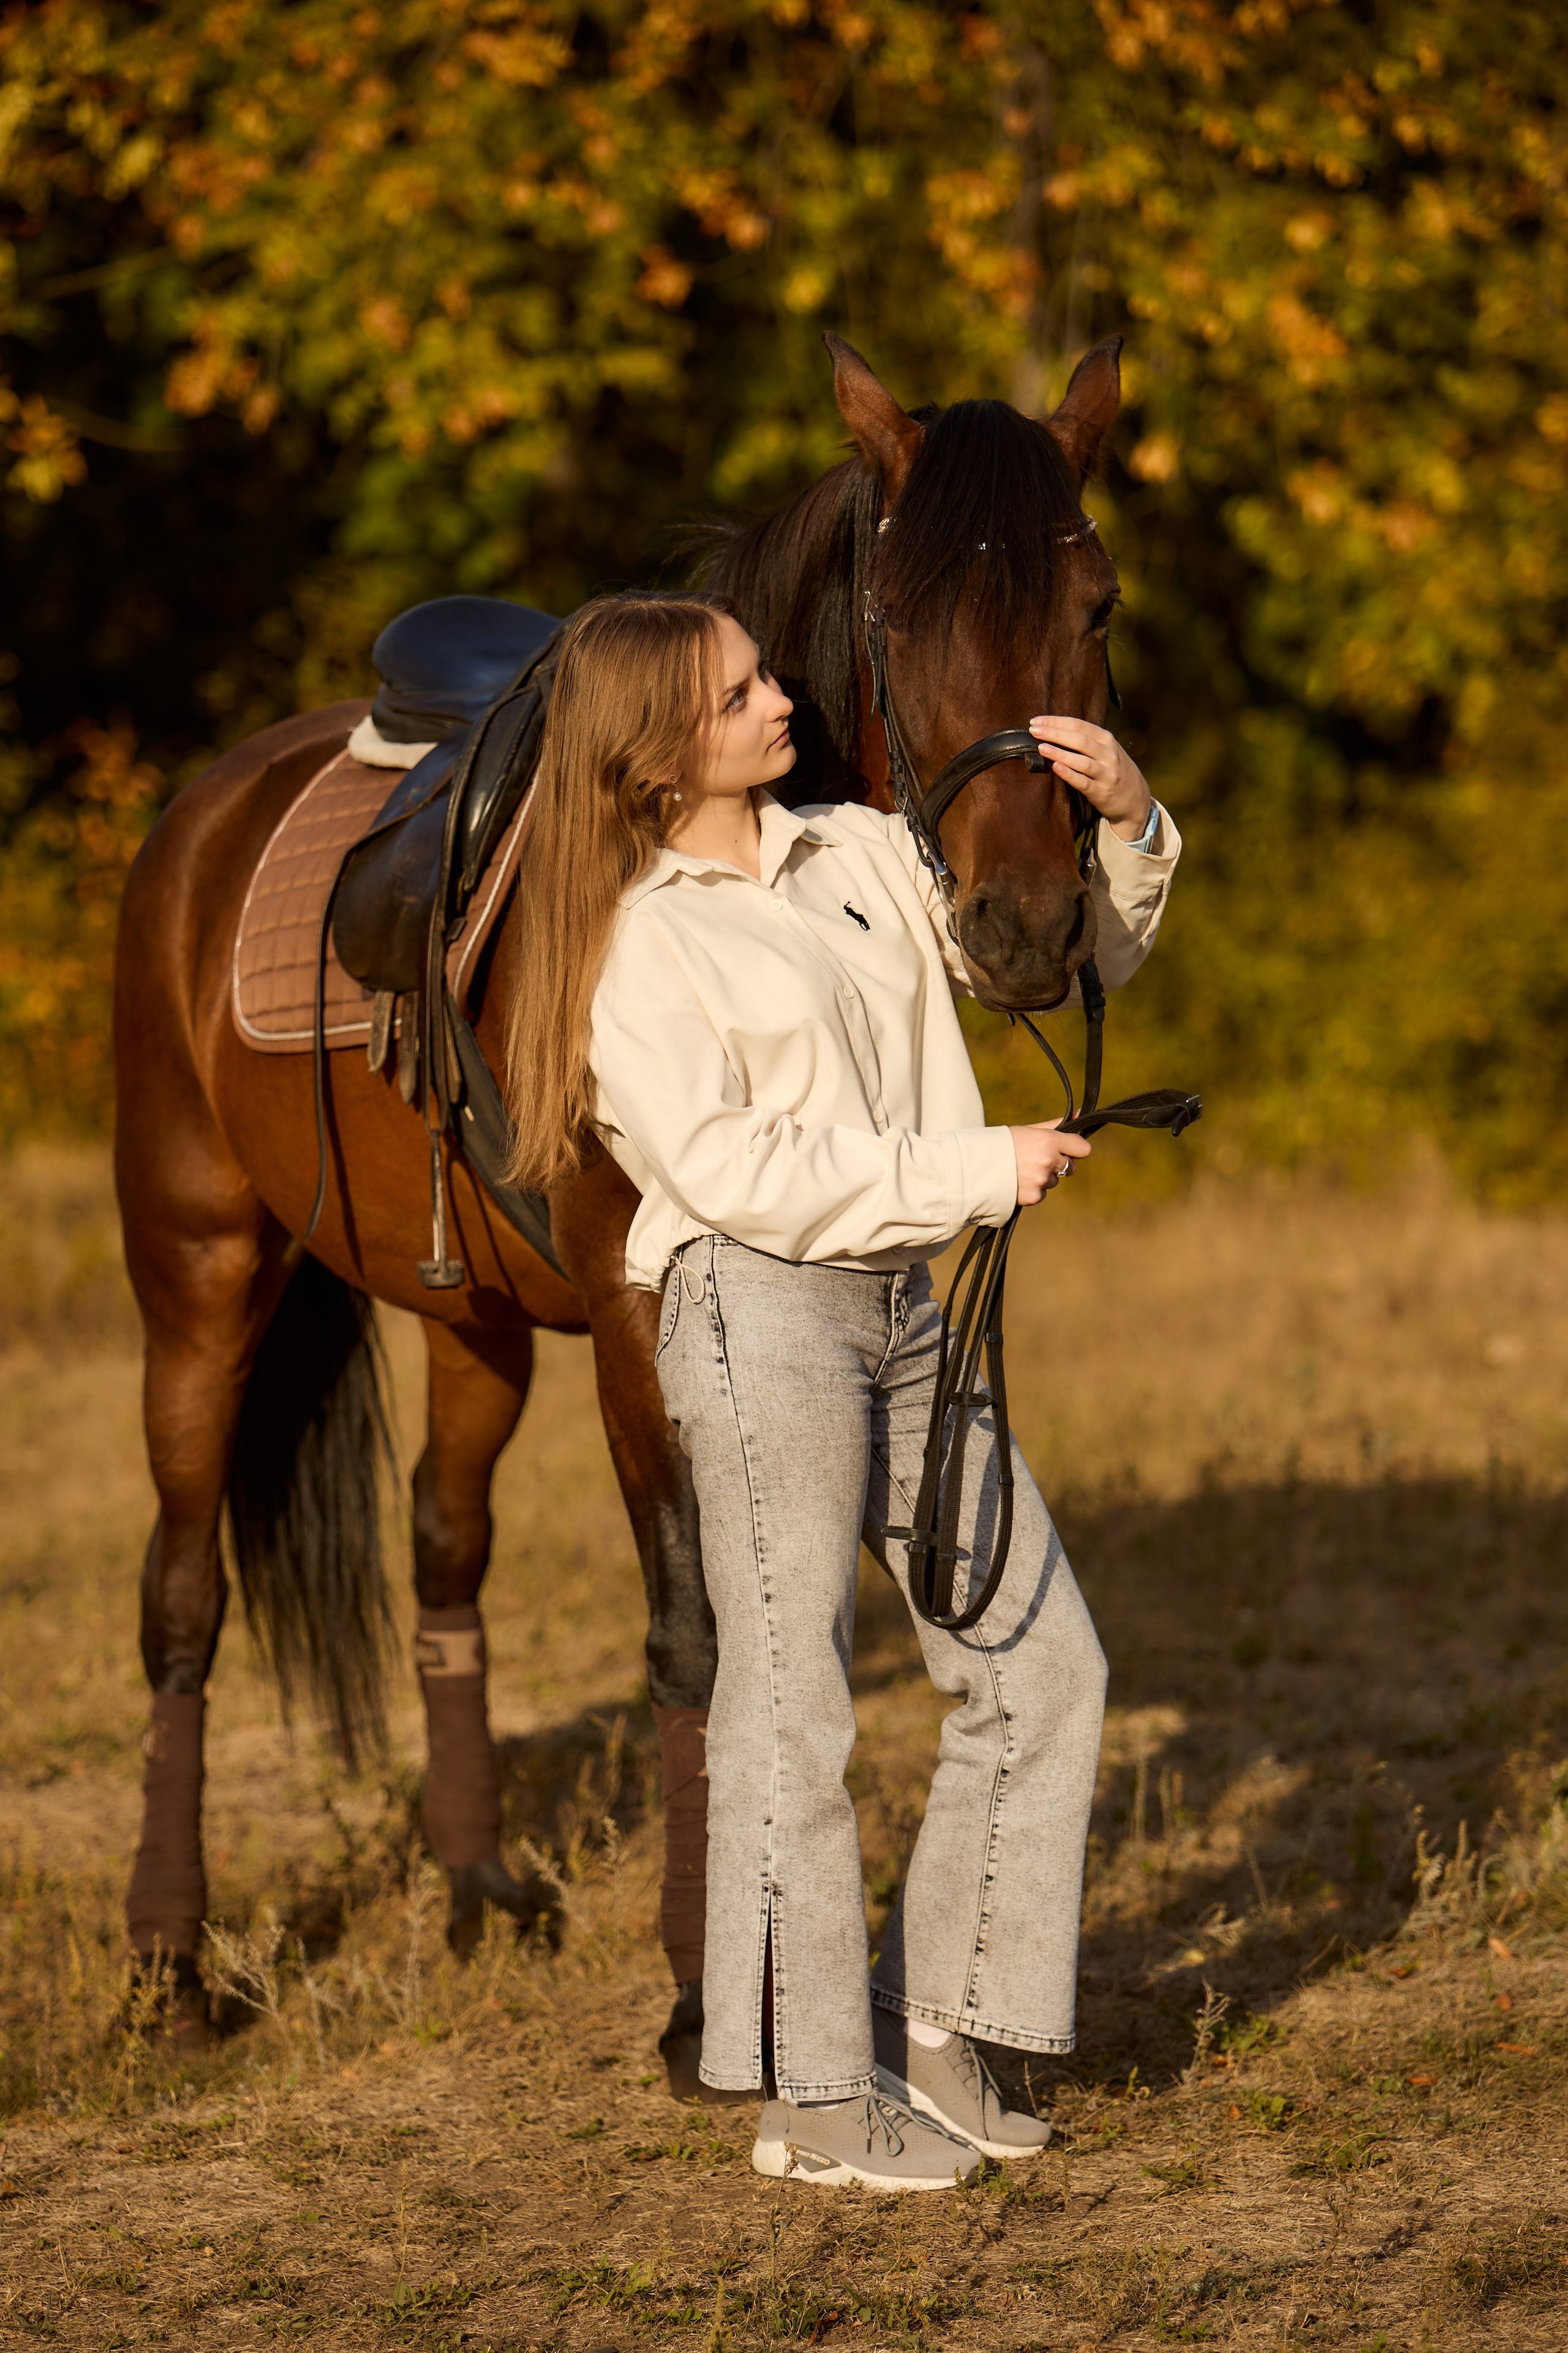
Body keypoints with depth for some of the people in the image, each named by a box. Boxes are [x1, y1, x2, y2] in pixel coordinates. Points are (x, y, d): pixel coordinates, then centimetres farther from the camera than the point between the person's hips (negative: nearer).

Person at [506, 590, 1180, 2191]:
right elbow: (735, 1167, -17)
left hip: (902, 1308, 7)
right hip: (761, 1315, -7)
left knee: (1041, 1666, 8)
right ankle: (819, 2100, 7)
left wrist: (1127, 830, -1)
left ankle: (931, 2017, 21)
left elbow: (1067, 958, 19)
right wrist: (975, 1170, -17)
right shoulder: (639, 945, -7)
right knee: (791, 1703, -1)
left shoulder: (862, 855, 12)